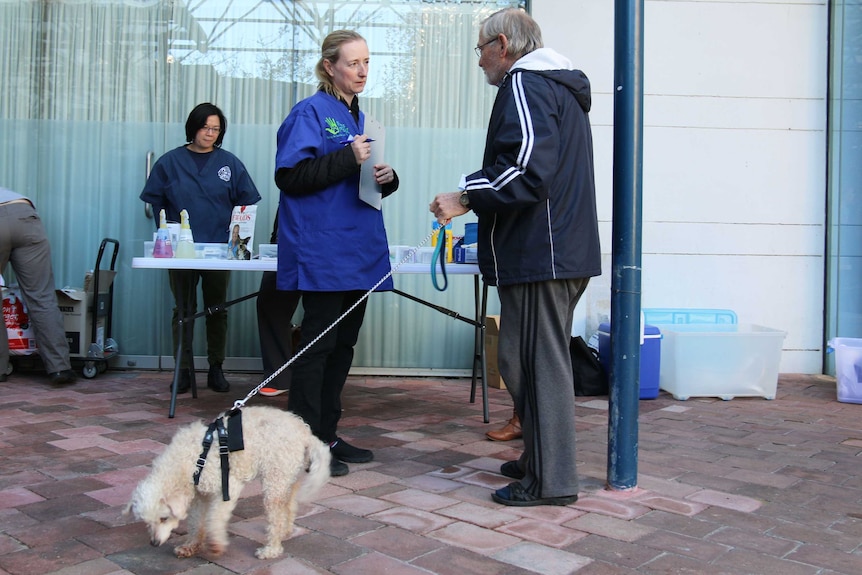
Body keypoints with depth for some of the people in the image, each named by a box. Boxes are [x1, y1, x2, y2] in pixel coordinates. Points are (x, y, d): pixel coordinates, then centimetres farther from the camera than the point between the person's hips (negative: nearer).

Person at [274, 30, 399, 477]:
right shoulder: (310, 113, -5)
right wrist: (348, 158, -19)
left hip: (358, 251, 8)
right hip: (322, 252, -8)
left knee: (343, 344, 11)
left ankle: (326, 435, 22)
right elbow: (289, 176, -14)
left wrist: (387, 178, 3)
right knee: (318, 344, -5)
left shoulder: (359, 118, 19)